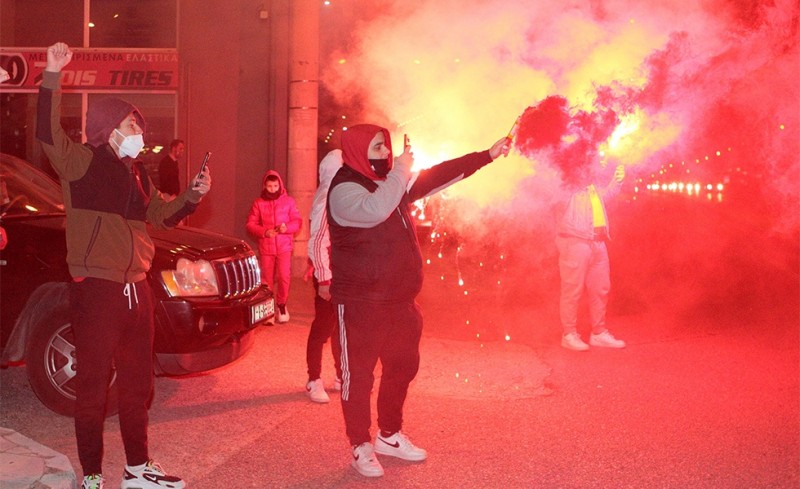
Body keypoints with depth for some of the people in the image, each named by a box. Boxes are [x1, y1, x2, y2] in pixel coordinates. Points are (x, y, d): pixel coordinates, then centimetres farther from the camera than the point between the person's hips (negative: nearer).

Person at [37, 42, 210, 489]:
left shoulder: (137, 171, 15)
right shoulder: (82, 162, -7)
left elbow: (161, 214, 24)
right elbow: (49, 133, -24)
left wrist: (192, 196, 7)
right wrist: (53, 76, -32)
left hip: (136, 289, 8)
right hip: (96, 289, -8)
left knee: (138, 384, 16)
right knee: (93, 388, 2)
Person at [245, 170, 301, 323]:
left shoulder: (288, 201, 5)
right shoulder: (258, 203, 4)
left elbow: (298, 221, 3)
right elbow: (250, 224, 2)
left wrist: (287, 227, -18)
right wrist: (264, 232, -15)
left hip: (284, 247, 0)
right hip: (265, 247, 0)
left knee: (284, 277, -7)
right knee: (267, 279, 5)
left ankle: (281, 304, 15)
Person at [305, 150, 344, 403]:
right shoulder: (327, 199, -14)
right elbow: (316, 242, -19)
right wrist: (324, 279, -23)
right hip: (329, 269, -8)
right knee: (324, 326, 0)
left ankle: (342, 377, 26)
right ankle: (314, 382, 10)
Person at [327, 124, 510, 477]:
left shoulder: (389, 181, 10)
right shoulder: (344, 189, -15)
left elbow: (437, 176, 9)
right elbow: (374, 210, -36)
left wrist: (487, 155, 4)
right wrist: (399, 172, -24)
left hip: (400, 300, 9)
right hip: (361, 304, -9)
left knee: (402, 367, 17)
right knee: (359, 375, 1)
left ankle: (390, 435, 33)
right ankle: (361, 447, 13)